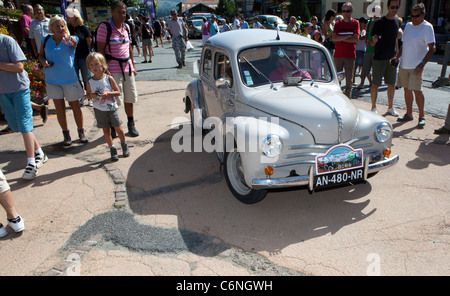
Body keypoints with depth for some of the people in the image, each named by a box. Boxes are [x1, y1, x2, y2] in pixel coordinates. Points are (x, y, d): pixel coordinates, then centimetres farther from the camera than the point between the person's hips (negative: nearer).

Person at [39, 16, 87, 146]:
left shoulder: (71, 39, -6)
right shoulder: (46, 40, 4)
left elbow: (74, 42, -30)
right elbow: (41, 55, 14)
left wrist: (67, 36, -52)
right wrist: (43, 61, -8)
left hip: (69, 79, -3)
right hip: (52, 80, 3)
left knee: (75, 106, 7)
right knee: (59, 108, 8)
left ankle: (81, 132, 23)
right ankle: (66, 134, 20)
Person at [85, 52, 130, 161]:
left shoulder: (109, 78, -7)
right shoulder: (90, 82, -2)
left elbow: (118, 92, -4)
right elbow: (88, 94, 10)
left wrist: (108, 93, -20)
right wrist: (92, 95, -13)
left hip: (112, 108, -1)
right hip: (99, 110, 2)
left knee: (119, 129, 3)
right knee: (106, 131, 7)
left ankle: (124, 145, 29)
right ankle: (112, 149, 21)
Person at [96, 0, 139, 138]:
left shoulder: (126, 27, 12)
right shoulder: (104, 27, -6)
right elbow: (100, 50, -9)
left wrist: (133, 66, 18)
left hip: (127, 68, 6)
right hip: (113, 69, -5)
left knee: (130, 97, 9)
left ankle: (131, 124, 22)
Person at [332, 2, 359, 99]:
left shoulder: (355, 23, 4)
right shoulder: (338, 23, 9)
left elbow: (356, 39, -8)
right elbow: (333, 38, -5)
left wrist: (341, 38, -7)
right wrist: (348, 36, -12)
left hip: (350, 55, -1)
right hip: (338, 55, 1)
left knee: (349, 79, 3)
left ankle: (348, 98, 11)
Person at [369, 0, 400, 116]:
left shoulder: (397, 21, 9)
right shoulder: (380, 22, -9)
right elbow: (371, 42, -8)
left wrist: (397, 55, 16)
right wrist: (374, 40, -31)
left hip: (392, 58, 6)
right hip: (379, 58, -5)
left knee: (392, 84, 9)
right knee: (375, 84, -1)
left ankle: (390, 107, 21)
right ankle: (374, 107, 11)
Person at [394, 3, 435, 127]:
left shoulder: (427, 27, -7)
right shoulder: (408, 25, 12)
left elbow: (432, 48, -11)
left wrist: (422, 64, -21)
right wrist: (397, 56, 8)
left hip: (416, 66, -6)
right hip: (404, 65, 6)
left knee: (417, 90, -10)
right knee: (407, 90, 10)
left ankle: (421, 116, 2)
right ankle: (408, 114, 21)